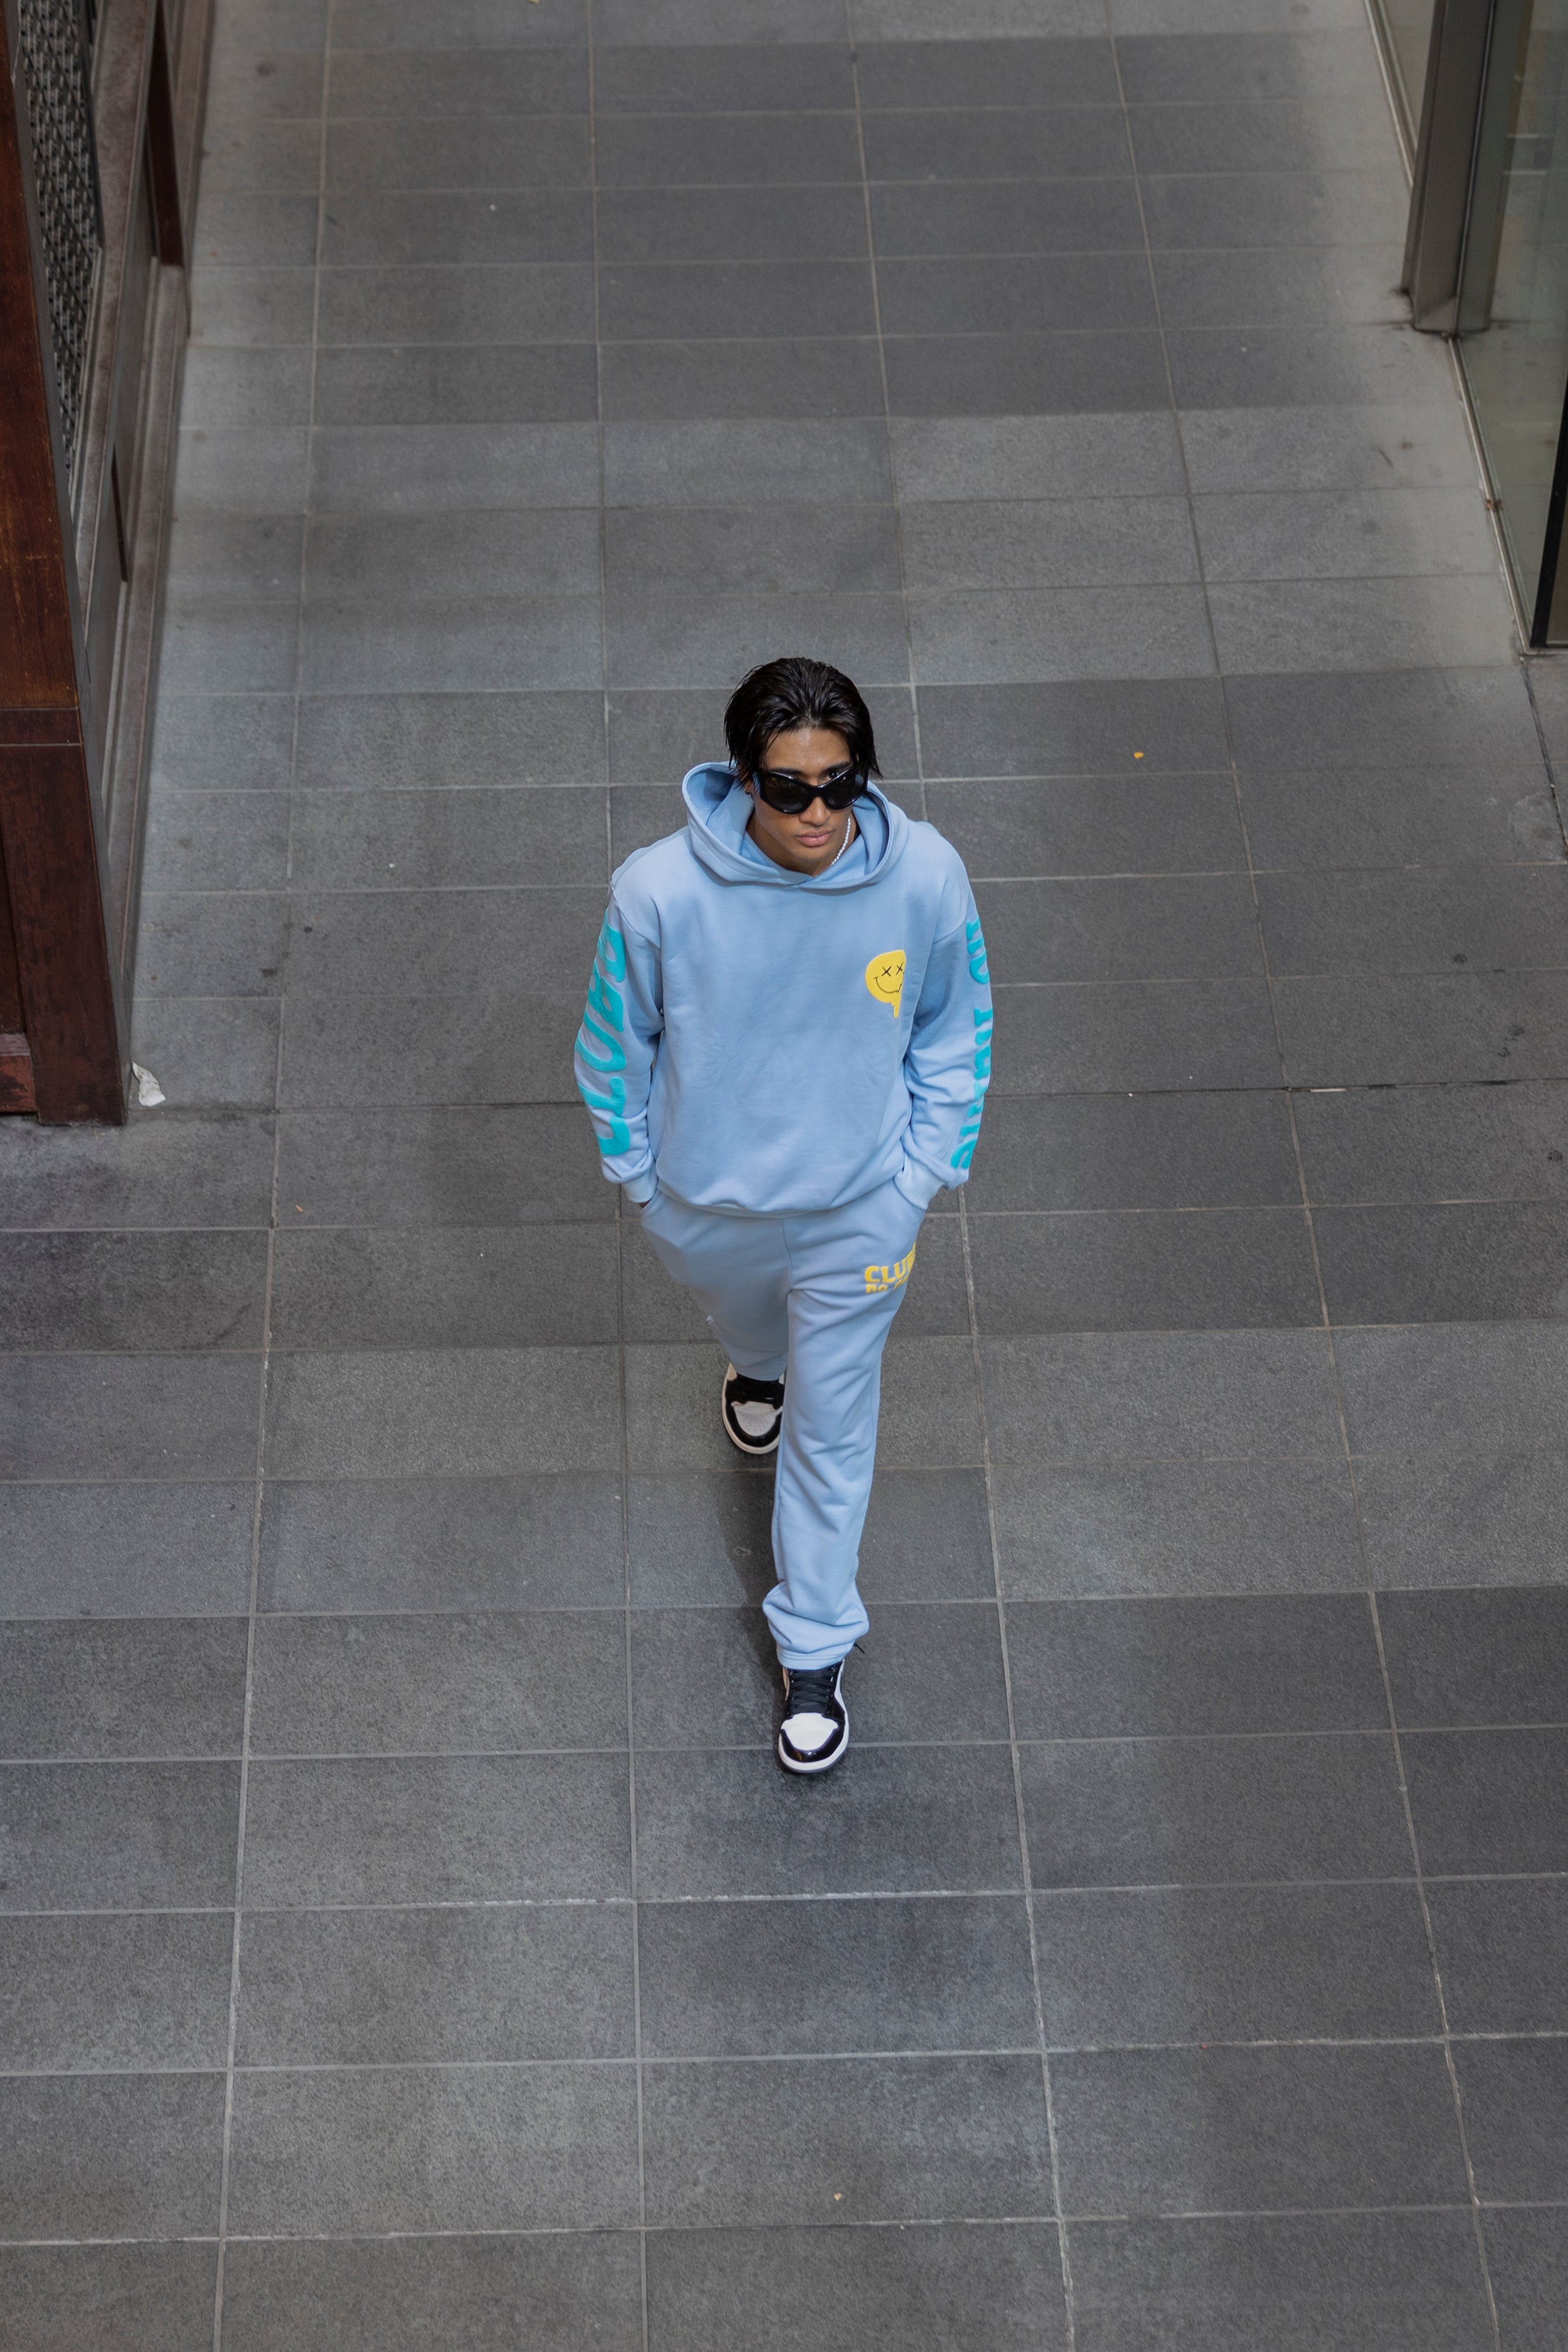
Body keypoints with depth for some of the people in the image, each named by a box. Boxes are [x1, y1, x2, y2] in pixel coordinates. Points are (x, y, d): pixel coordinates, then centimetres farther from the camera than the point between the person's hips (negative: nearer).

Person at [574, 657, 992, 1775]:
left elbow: (955, 1030, -5)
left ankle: (816, 1653, 34)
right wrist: (635, 1169, 0)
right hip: (705, 1200, 1)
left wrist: (928, 1168, -3)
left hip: (859, 1209, 0)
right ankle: (759, 1366, 73)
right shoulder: (662, 890, -29)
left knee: (832, 1429, 14)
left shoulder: (927, 876, -25)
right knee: (740, 1308, 34)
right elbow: (616, 1040, -10)